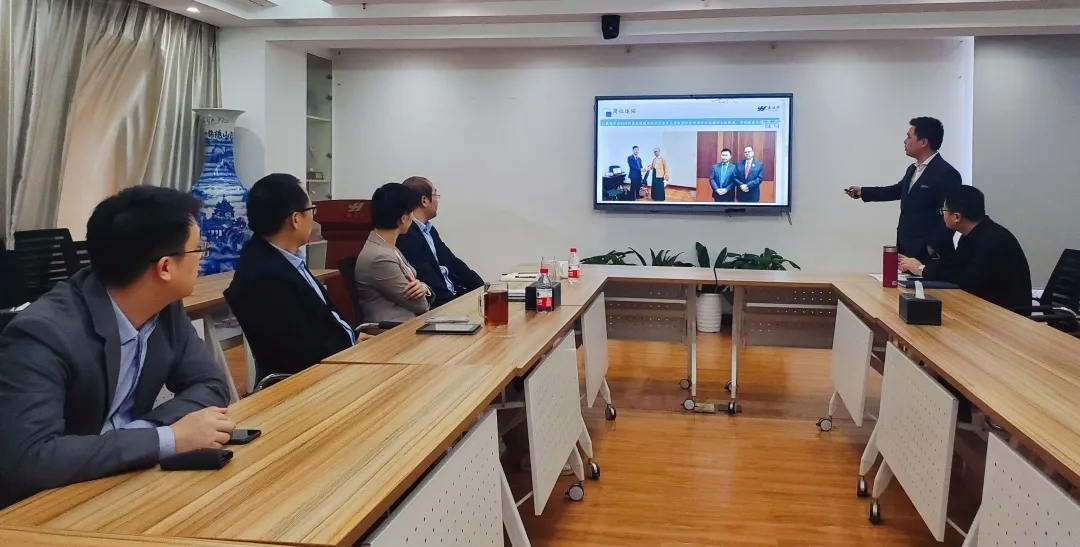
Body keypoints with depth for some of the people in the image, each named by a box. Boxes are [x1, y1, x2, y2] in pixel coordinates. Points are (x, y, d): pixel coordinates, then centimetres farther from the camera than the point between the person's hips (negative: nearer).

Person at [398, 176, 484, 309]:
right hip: (435, 305, -9)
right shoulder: (405, 236, -16)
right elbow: (427, 281, -20)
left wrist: (484, 289, 3)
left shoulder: (430, 230, 15)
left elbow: (453, 262, 14)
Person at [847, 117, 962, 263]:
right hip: (907, 250, 8)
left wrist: (933, 248, -17)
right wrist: (862, 191, 33)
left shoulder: (947, 174, -15)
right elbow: (898, 190, 31)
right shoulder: (913, 169, 14)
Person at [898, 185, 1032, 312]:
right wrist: (914, 266, -2)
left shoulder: (993, 239, -25)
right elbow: (951, 265, 10)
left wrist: (922, 270, -19)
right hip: (986, 302, 8)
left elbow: (967, 283, -28)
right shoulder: (972, 234, 3)